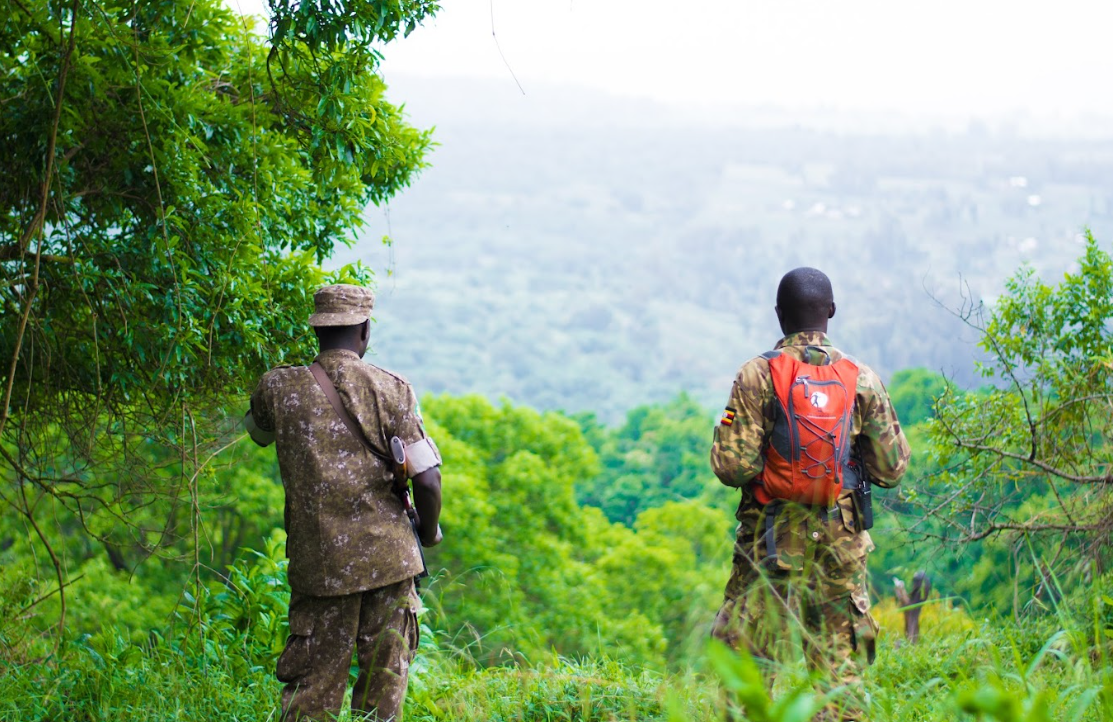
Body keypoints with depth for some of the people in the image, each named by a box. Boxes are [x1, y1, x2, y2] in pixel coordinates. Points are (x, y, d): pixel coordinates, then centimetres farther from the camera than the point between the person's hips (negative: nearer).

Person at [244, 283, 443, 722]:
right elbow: (427, 479, -7)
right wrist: (429, 531, 11)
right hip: (388, 557, -1)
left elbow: (258, 431, 24)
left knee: (313, 686, 5)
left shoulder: (280, 388, 0)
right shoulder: (391, 390, -4)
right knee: (384, 681, 9)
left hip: (319, 563, 1)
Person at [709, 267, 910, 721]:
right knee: (842, 659, 7)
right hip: (842, 540, 2)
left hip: (773, 537, -2)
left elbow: (732, 466, -11)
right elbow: (891, 468, 4)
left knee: (750, 660, 2)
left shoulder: (757, 376, -6)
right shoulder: (862, 380, 2)